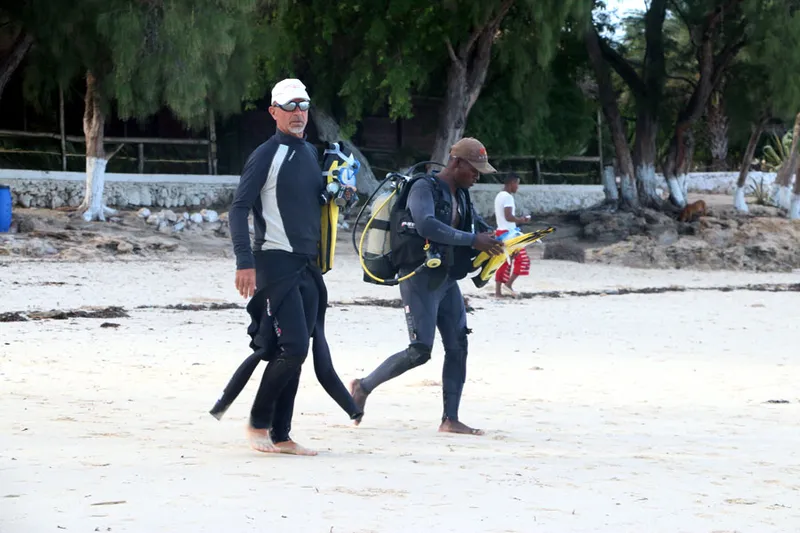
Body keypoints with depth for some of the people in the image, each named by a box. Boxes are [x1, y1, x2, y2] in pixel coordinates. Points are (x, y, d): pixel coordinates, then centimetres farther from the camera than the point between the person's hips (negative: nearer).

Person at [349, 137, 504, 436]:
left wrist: (491, 238, 4)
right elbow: (427, 225, -29)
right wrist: (473, 240, -29)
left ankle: (451, 419, 6)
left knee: (458, 346, 2)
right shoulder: (424, 188, -12)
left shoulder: (461, 196, 15)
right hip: (421, 278, -9)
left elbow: (476, 225, 27)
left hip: (447, 279, 9)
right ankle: (364, 386, 6)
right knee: (420, 351, -12)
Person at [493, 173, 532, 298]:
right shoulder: (508, 197, -15)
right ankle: (509, 283, -9)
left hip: (501, 232, 10)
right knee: (523, 259, -6)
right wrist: (521, 220, -8)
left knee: (504, 262, 10)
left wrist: (517, 219, 15)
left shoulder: (499, 196, 16)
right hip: (508, 233, -10)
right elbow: (508, 216, -23)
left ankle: (498, 290, 6)